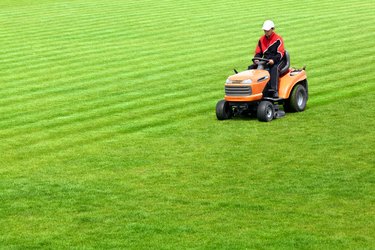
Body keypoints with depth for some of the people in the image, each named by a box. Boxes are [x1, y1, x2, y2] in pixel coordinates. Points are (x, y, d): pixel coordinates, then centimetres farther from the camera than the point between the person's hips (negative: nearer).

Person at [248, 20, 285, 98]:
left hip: (277, 61, -6)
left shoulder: (278, 39, -6)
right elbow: (258, 52, 14)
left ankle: (274, 90, -49)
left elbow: (280, 54, -12)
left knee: (274, 68, -39)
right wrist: (256, 59, -8)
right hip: (265, 61, 6)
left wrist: (273, 60, -30)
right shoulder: (261, 39, 12)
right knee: (251, 67, -14)